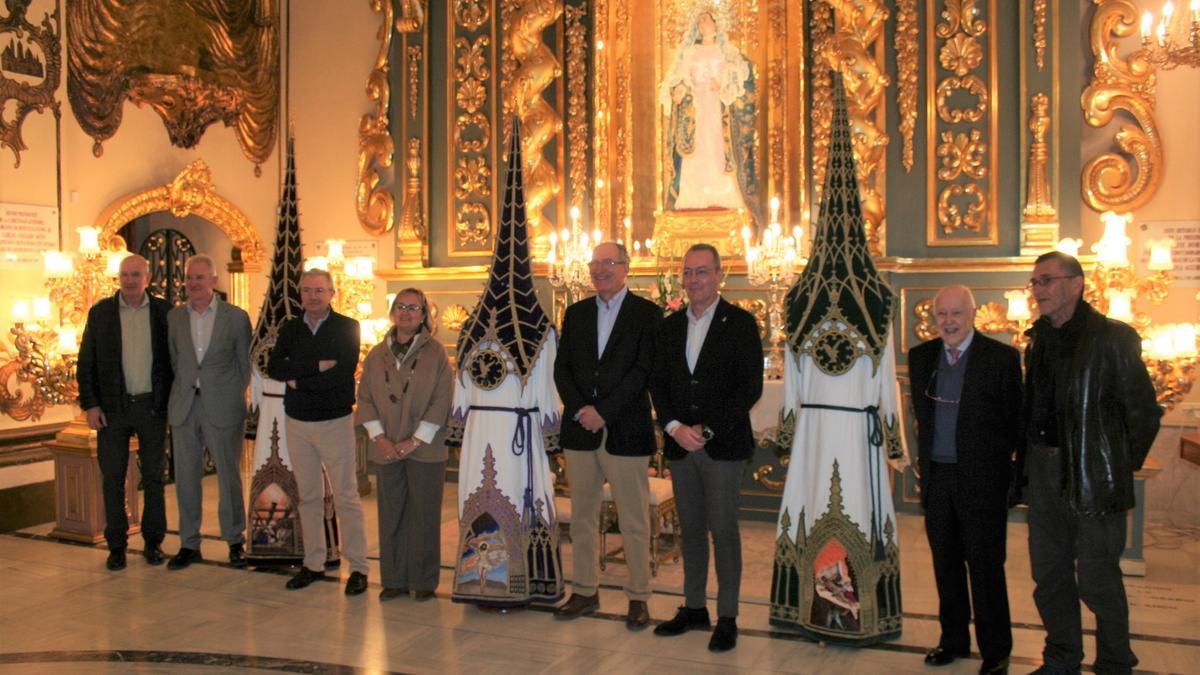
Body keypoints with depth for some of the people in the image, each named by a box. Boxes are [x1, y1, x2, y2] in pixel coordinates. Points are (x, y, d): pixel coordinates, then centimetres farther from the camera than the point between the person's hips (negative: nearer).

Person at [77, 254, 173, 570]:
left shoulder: (163, 311, 1)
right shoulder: (100, 312, 1)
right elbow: (85, 363, 2)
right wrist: (90, 404, -4)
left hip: (152, 405, 0)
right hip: (112, 408, 0)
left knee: (153, 476, 8)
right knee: (112, 478, 5)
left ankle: (153, 541, 19)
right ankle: (117, 545, 15)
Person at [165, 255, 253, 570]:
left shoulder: (236, 317, -2)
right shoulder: (175, 317, 7)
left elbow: (246, 364, 3)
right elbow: (173, 360, 12)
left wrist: (234, 397, 2)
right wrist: (184, 390, 6)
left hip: (223, 408, -3)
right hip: (184, 407, 3)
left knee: (229, 476, 4)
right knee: (186, 477, 8)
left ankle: (235, 541, 18)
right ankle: (189, 544, 19)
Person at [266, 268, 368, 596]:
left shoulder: (347, 327, -3)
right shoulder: (290, 329, 9)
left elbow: (343, 373, -16)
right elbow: (274, 368, -6)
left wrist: (298, 381, -10)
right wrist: (318, 366, -17)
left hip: (335, 421, -4)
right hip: (297, 422, 4)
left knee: (346, 496, -2)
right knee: (308, 496, 11)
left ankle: (358, 567, 4)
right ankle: (313, 564, 21)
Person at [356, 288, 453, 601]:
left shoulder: (436, 353, -2)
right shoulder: (376, 355, 9)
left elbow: (442, 401, -6)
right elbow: (365, 398, 8)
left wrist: (416, 440, -11)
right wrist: (379, 438, -5)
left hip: (425, 449, -3)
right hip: (386, 450, 3)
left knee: (424, 515, 3)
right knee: (391, 516, 8)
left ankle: (424, 581, 15)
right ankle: (394, 579, 19)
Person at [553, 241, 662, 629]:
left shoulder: (647, 314, -2)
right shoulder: (575, 313, 12)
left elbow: (643, 371, -10)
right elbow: (562, 368, 8)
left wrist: (603, 412, -15)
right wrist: (580, 410, -8)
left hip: (625, 432, -4)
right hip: (580, 431, 5)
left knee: (634, 522, 3)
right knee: (582, 518, 12)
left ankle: (638, 597, 14)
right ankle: (585, 592, 24)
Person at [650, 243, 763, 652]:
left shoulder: (740, 323, -4)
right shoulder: (670, 326, 11)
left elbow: (751, 387, -9)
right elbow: (658, 384, 10)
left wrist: (708, 430, -14)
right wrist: (674, 427, -7)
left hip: (723, 446, -5)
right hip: (680, 445, 5)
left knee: (723, 530, 0)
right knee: (690, 530, 12)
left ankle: (727, 618, 11)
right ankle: (694, 608, 24)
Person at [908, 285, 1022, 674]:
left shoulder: (1001, 357, -6)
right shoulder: (920, 356, 7)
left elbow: (1015, 419, -3)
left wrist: (999, 462, -4)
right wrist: (927, 455, 11)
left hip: (982, 478, -4)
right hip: (936, 476, 4)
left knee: (986, 568, 3)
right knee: (946, 565, 14)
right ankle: (953, 639, 29)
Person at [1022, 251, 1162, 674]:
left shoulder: (1112, 337, -10)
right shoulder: (1039, 339, 10)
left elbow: (1144, 412, -8)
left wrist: (1123, 466, -3)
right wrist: (1029, 460, 9)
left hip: (1093, 477, -6)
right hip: (1044, 472, 7)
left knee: (1097, 582, 3)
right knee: (1049, 575, 15)